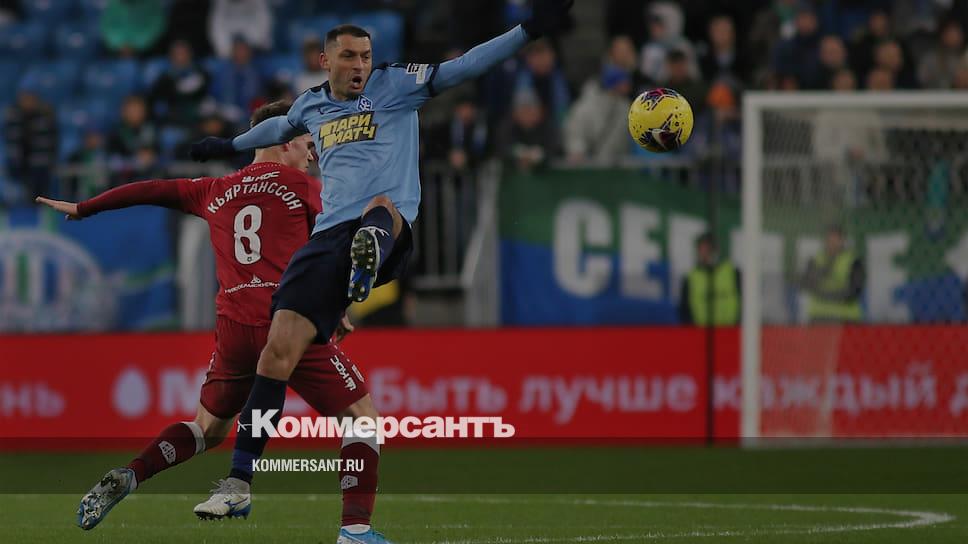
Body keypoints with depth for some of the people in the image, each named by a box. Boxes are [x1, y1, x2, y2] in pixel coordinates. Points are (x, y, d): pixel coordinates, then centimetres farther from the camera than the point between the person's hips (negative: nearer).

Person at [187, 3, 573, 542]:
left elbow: (461, 68, -1)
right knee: (280, 350, -9)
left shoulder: (394, 84, 8)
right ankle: (239, 480, -6)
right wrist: (230, 145, 61)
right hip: (331, 235, 3)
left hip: (390, 232, -3)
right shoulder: (312, 104, 21)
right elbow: (281, 127, 45)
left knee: (382, 207, -41)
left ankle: (363, 276, -75)